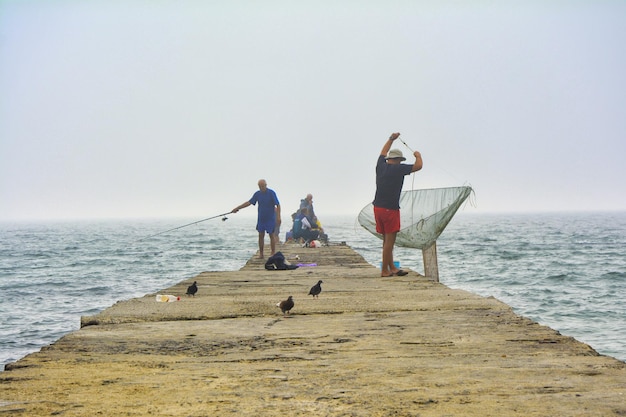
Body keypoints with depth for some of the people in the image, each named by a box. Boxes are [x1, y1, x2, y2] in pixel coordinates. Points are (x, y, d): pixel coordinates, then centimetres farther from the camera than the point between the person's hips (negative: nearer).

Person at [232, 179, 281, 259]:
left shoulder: (271, 193, -11)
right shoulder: (257, 194, 2)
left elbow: (278, 205, -13)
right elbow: (249, 202, 8)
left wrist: (278, 217, -22)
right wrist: (237, 208, 5)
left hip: (270, 218, -5)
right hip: (261, 218, 5)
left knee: (272, 235, -1)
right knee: (261, 236, 5)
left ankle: (273, 253, 6)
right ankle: (261, 254, 11)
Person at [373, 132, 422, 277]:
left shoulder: (381, 166, 8)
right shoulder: (398, 168, -10)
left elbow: (383, 153, 29)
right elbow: (418, 166, -8)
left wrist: (391, 139, 39)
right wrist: (418, 155, 12)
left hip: (378, 208, 8)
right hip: (390, 209, -8)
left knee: (386, 240, 13)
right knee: (389, 241, -3)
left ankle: (392, 268, 18)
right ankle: (385, 270, -2)